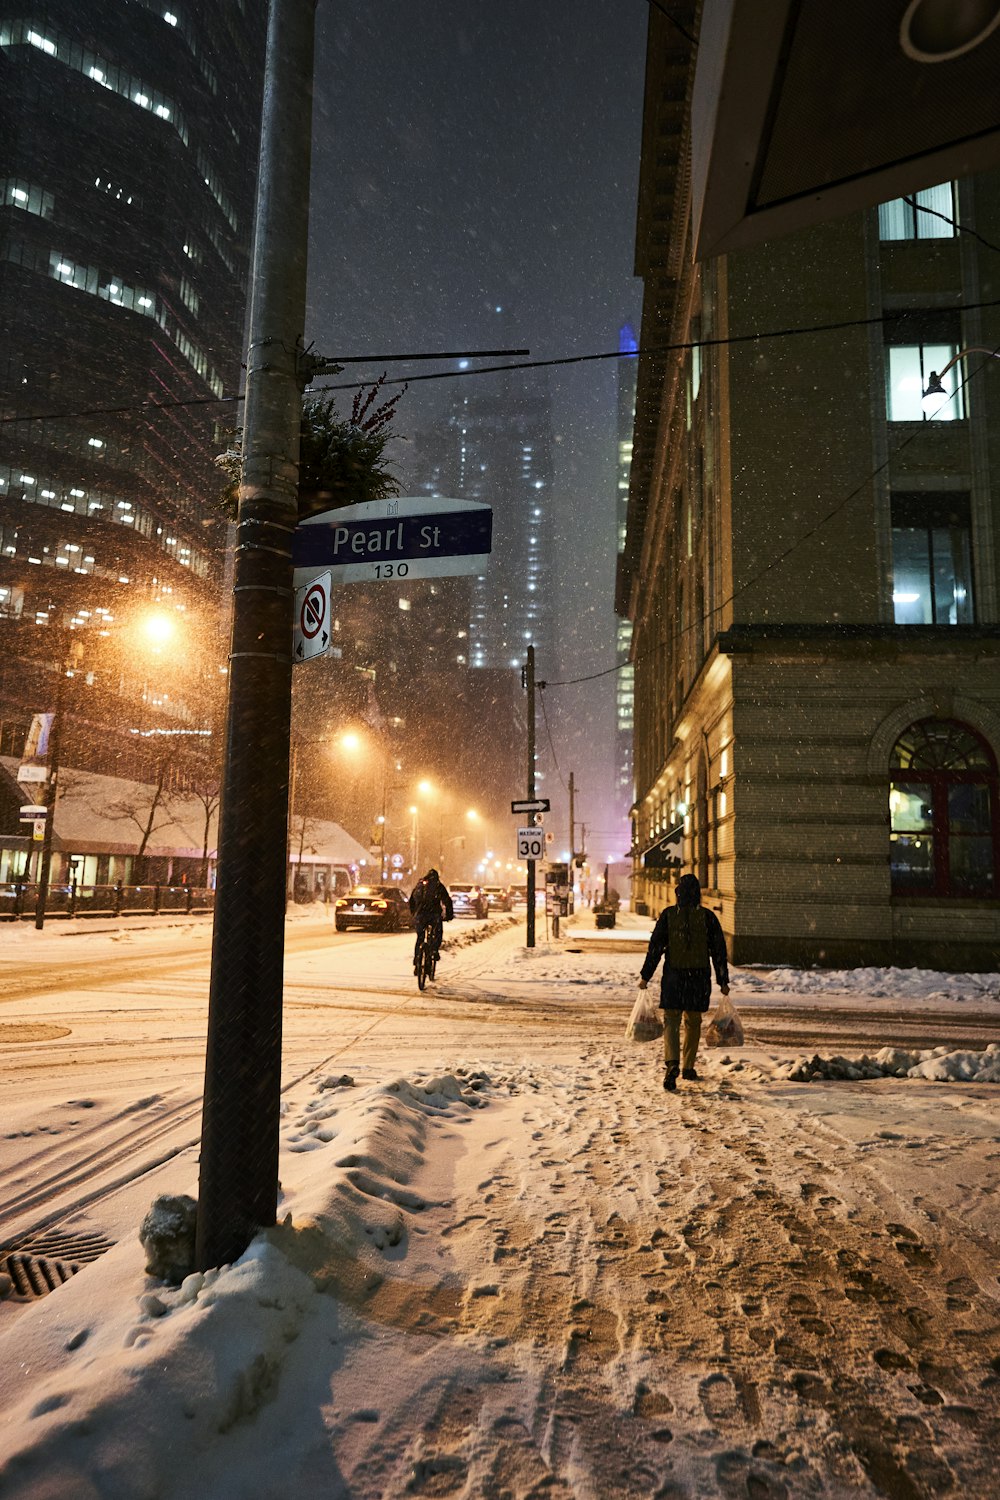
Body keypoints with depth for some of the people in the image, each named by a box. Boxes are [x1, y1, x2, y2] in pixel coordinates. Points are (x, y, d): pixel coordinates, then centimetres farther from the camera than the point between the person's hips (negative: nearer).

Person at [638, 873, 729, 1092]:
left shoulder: (668, 914, -4)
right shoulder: (708, 917, -2)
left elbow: (655, 947, -5)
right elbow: (719, 952, 1)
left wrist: (645, 976, 2)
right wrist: (723, 981, 9)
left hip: (673, 976, -1)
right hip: (700, 977, 1)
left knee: (671, 1021, -1)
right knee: (693, 1022, 16)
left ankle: (672, 1064, -22)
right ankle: (688, 1067, 25)